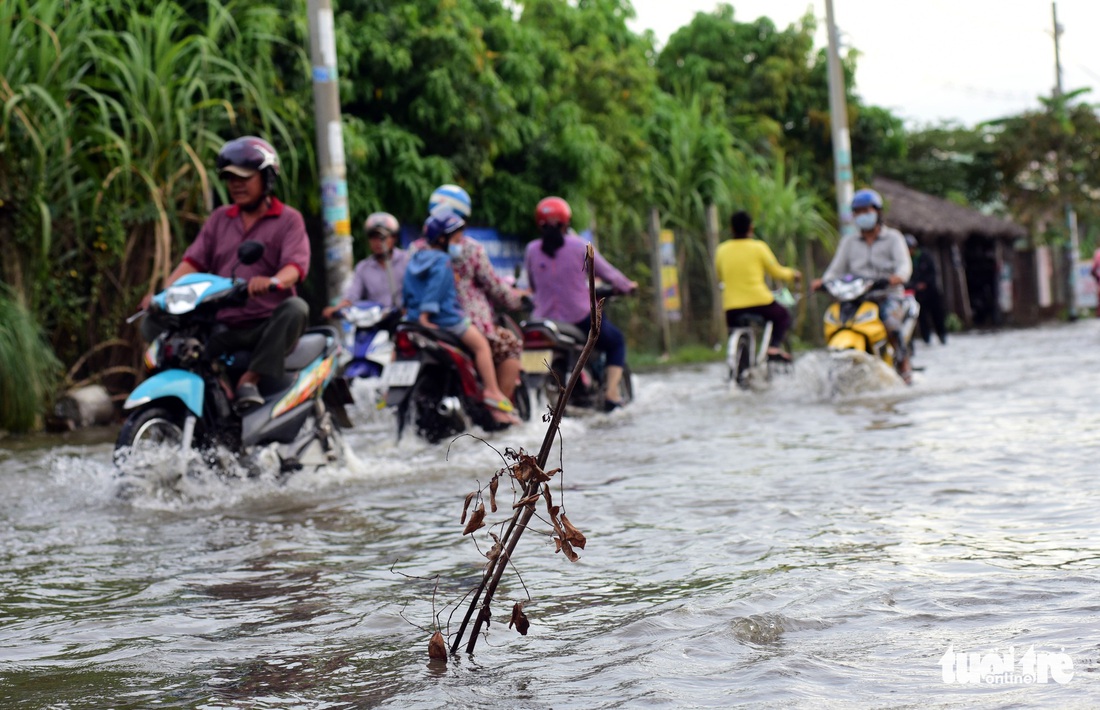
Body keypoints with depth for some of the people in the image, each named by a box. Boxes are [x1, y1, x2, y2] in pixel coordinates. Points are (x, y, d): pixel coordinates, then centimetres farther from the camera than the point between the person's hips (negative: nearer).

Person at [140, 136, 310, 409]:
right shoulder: (219, 219, 19)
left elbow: (295, 265, -13)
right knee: (153, 324, -14)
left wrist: (273, 281, -38)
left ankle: (251, 379, -34)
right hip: (222, 329, 4)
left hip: (269, 326, -4)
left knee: (296, 308, -36)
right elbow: (193, 261, 7)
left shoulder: (288, 219, 4)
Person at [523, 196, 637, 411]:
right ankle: (612, 393, 4)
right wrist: (627, 286, 21)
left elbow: (532, 286, 9)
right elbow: (607, 272, 1)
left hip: (545, 319, 3)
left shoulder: (531, 250, -1)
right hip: (581, 318, -3)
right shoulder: (580, 246, -8)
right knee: (616, 342, 22)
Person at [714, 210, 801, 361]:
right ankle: (773, 346, 4)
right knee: (783, 316, 25)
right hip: (759, 302, -3)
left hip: (732, 306, 3)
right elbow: (776, 272, 5)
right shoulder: (758, 247, -3)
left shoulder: (722, 250, 6)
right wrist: (792, 273, 25)